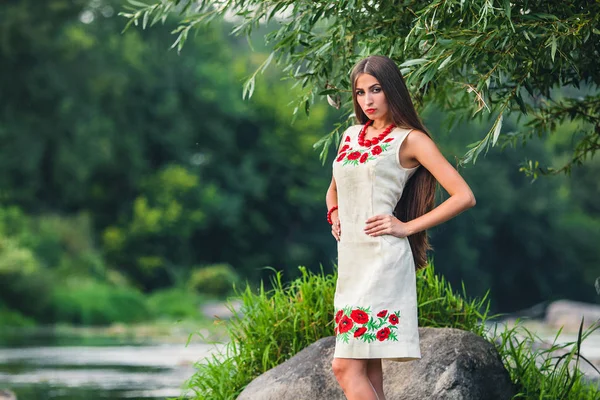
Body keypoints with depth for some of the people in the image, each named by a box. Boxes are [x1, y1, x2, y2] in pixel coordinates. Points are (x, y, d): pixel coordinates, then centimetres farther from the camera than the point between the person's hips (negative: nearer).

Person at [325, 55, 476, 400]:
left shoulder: (410, 139, -3)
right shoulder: (351, 136, 16)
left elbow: (464, 196, -9)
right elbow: (334, 190, 35)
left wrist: (407, 227, -9)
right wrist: (334, 215, 13)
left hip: (382, 259, -7)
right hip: (351, 259, 7)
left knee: (347, 368, -15)